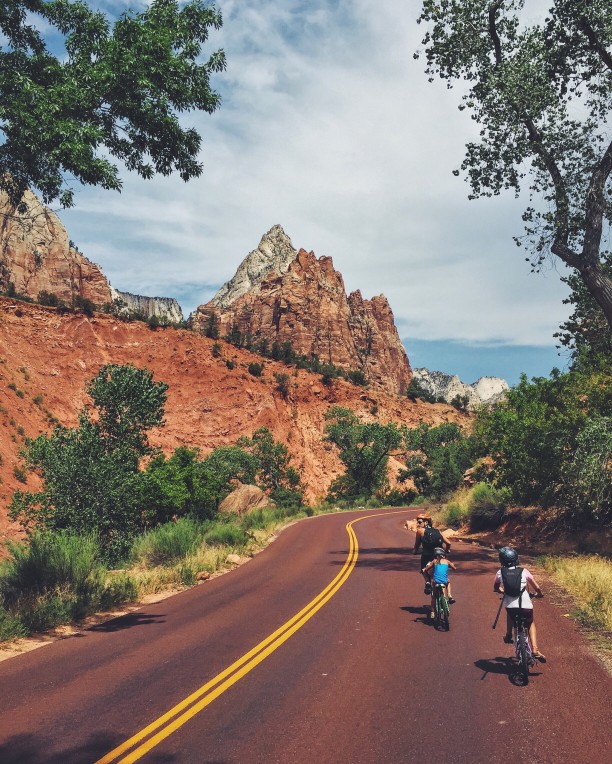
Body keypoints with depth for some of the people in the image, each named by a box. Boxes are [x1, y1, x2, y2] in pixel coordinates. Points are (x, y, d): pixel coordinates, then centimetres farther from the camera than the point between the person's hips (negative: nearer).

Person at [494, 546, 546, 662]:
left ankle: (508, 635, 37)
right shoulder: (524, 571, 2)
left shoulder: (500, 573, 5)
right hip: (526, 605, -1)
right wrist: (540, 594, 32)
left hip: (510, 606, 1)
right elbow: (537, 588, 9)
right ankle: (535, 650, 10)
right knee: (531, 624, 27)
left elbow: (496, 588, 22)